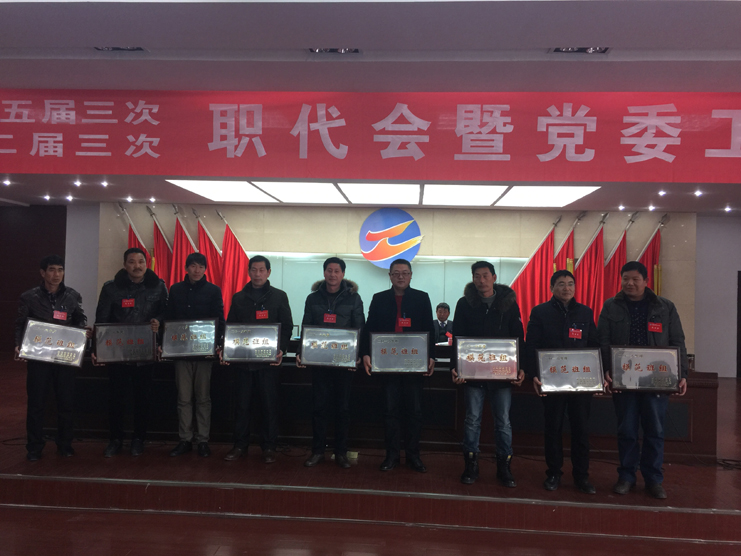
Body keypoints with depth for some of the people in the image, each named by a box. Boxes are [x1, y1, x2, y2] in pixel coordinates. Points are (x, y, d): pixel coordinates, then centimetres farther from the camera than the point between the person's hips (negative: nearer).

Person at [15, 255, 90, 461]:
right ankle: (34, 448, 15)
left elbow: (80, 320, 14)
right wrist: (19, 346, -11)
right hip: (38, 357, -1)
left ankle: (65, 444, 19)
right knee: (36, 403, 3)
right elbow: (20, 325, 4)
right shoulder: (29, 297, 2)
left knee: (66, 402, 5)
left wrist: (84, 332, -6)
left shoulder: (73, 296, 6)